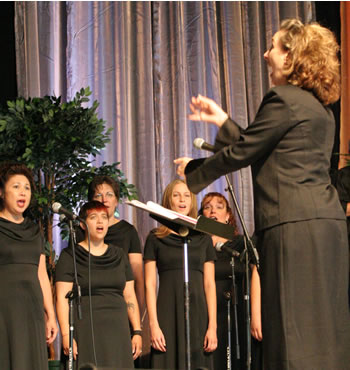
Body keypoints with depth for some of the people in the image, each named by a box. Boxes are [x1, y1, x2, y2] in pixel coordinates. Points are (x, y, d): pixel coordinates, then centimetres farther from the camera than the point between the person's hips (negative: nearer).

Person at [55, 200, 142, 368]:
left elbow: (129, 296, 15)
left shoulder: (119, 255, 16)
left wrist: (137, 332, 7)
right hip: (85, 331, -4)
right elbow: (62, 298, -4)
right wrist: (66, 335, -14)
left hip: (117, 329, 4)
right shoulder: (70, 256, 3)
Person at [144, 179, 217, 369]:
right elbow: (150, 284, 3)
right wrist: (153, 325, -8)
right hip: (167, 314, -2)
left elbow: (209, 284, 10)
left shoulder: (203, 238, 14)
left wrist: (212, 326, 0)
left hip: (198, 313, 2)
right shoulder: (156, 238, 8)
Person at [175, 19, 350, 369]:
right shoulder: (319, 107, 20)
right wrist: (222, 121, 30)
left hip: (294, 223, -9)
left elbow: (240, 153, -5)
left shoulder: (283, 100, -8)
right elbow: (259, 149, 24)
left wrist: (192, 170, 9)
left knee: (294, 330, -7)